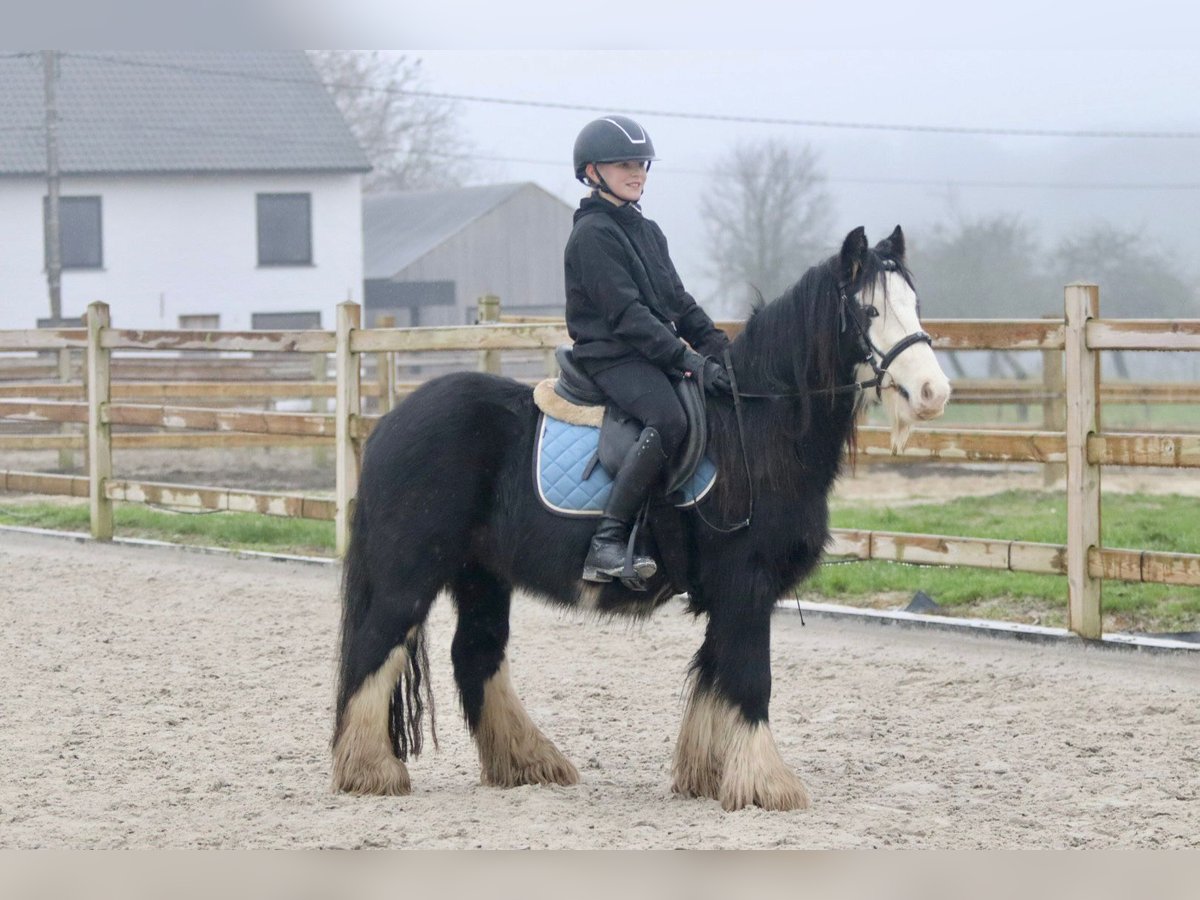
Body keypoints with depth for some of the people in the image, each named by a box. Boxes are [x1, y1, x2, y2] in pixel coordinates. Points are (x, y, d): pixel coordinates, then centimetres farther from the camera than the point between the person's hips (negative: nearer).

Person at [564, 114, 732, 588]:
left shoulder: (647, 231, 19)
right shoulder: (592, 234, -8)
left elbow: (680, 301, 20)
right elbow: (626, 314, -17)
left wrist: (720, 348, 4)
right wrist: (688, 360, -24)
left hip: (657, 353, 9)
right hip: (612, 357, -9)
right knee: (669, 418, -34)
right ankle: (606, 543, -36)